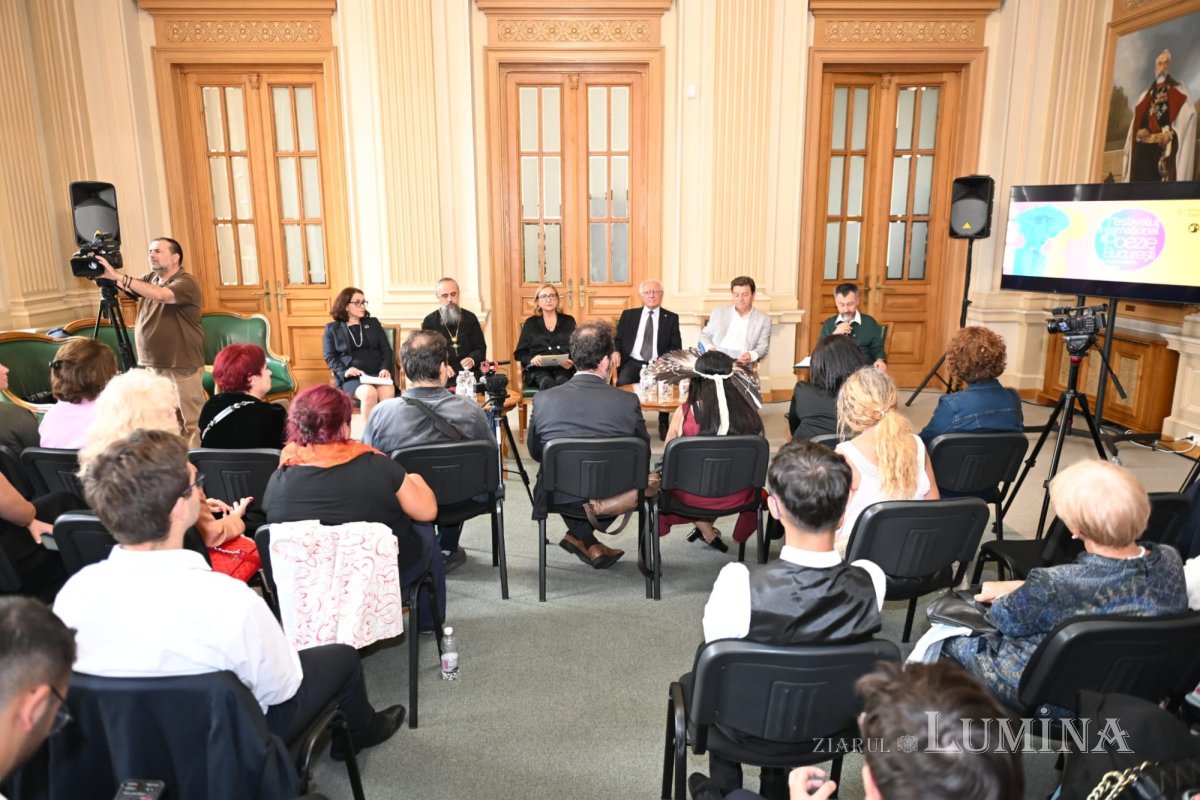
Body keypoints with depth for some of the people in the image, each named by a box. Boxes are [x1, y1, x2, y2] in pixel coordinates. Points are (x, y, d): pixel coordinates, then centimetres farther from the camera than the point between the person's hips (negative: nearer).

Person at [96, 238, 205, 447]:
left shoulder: (186, 282, -10)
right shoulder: (149, 279, 15)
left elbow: (159, 295, -27)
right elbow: (125, 288, 4)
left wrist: (118, 276, -28)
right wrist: (106, 275, -16)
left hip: (182, 367, -7)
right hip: (151, 365, 7)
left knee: (189, 424, -4)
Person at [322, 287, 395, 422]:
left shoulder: (373, 323, 20)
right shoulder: (332, 328, 14)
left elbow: (386, 350, 14)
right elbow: (330, 357, 6)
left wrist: (385, 368, -7)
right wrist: (344, 371, -15)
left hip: (377, 373, 2)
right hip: (351, 377, -2)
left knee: (388, 392, -33)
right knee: (369, 393, -35)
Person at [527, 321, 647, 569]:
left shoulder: (543, 400, -12)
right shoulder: (628, 401, -15)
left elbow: (535, 453, 5)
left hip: (561, 499, 1)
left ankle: (589, 544, 26)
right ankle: (582, 539, 30)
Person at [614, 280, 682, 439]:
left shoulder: (671, 318, 12)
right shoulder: (628, 314, 15)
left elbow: (676, 347, 5)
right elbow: (617, 338, 13)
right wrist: (616, 351, -11)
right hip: (633, 362, 1)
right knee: (623, 382, -32)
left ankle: (664, 423, -9)